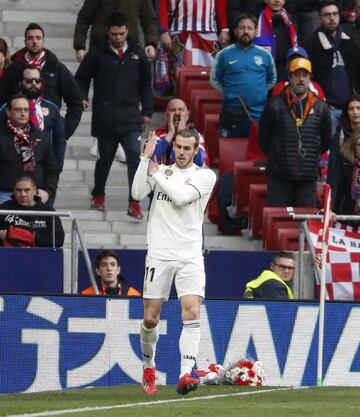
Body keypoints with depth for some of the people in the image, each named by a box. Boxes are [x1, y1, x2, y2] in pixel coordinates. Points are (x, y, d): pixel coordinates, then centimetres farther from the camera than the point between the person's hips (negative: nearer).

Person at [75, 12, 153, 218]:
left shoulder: (137, 53, 5)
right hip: (105, 116, -1)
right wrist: (82, 97, -10)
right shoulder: (97, 54, -1)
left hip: (130, 116, 1)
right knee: (105, 157, 12)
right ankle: (98, 195, 33)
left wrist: (147, 111, 11)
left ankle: (135, 203, -10)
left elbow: (146, 84, 14)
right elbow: (82, 78, 7)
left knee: (135, 156, -12)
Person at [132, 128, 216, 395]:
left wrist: (156, 173, -2)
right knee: (150, 318, 4)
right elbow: (138, 193, -5)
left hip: (190, 256, -2)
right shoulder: (160, 171, 11)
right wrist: (146, 157, -7)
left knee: (192, 311, -19)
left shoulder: (205, 176, 3)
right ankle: (149, 368, 27)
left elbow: (181, 196, -12)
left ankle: (185, 374, -25)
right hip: (159, 254, 2)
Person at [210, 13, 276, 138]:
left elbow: (272, 81, 20)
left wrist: (262, 94, 9)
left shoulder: (265, 55, 8)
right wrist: (229, 93, 1)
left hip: (259, 114, 1)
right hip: (232, 115, -1)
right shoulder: (224, 55, 4)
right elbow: (214, 80, 10)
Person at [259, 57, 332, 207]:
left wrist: (313, 157, 12)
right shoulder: (276, 105, -2)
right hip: (279, 175, -2)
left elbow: (326, 140, 15)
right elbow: (263, 137, 7)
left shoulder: (320, 107, 4)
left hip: (308, 176, 2)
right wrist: (275, 156, 7)